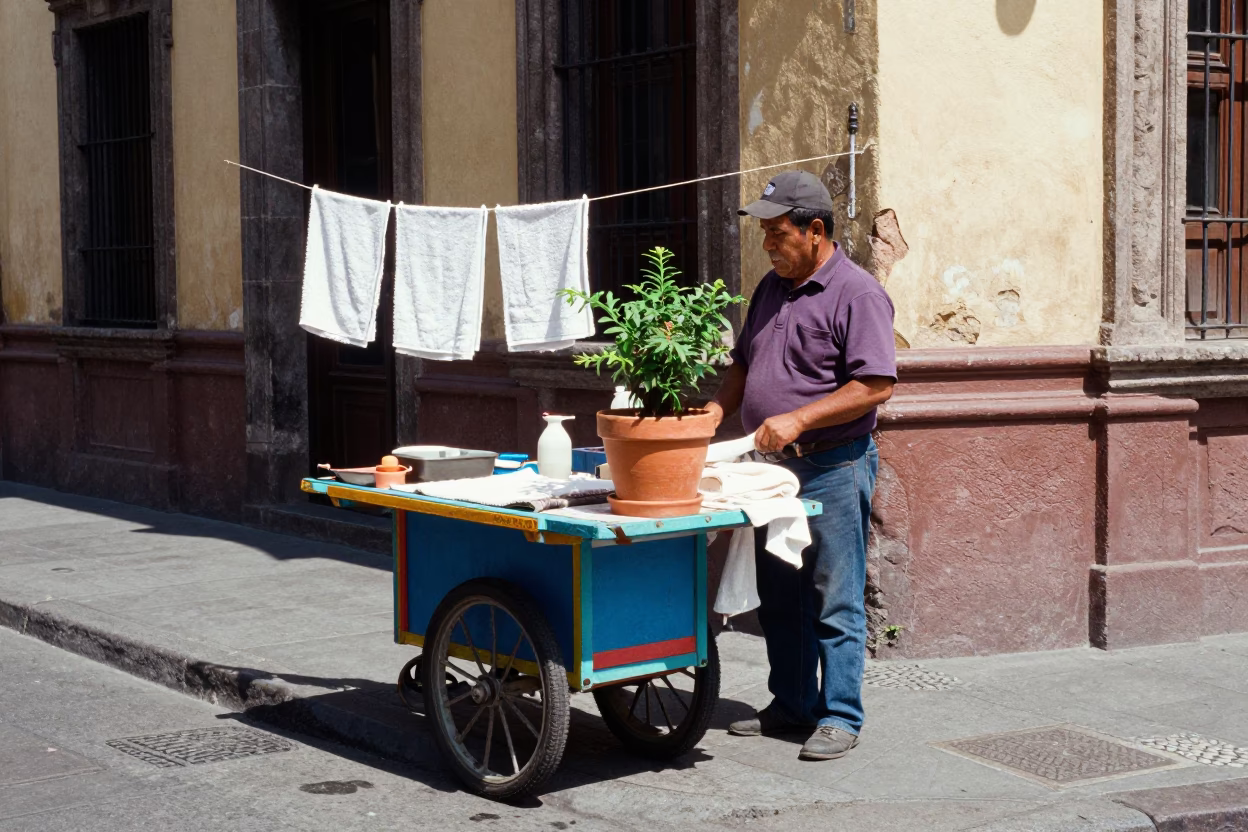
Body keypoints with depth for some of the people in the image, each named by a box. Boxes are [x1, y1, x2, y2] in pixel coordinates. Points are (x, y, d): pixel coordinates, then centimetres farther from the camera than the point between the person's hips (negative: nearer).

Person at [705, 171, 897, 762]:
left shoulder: (857, 295, -10)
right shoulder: (772, 288, 15)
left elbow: (876, 385, -18)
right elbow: (744, 362, 23)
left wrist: (797, 419, -22)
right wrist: (718, 408, 4)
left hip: (833, 467, -8)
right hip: (773, 466, 8)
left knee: (835, 601, -3)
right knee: (779, 596, 13)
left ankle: (839, 717, 4)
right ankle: (791, 705, 24)